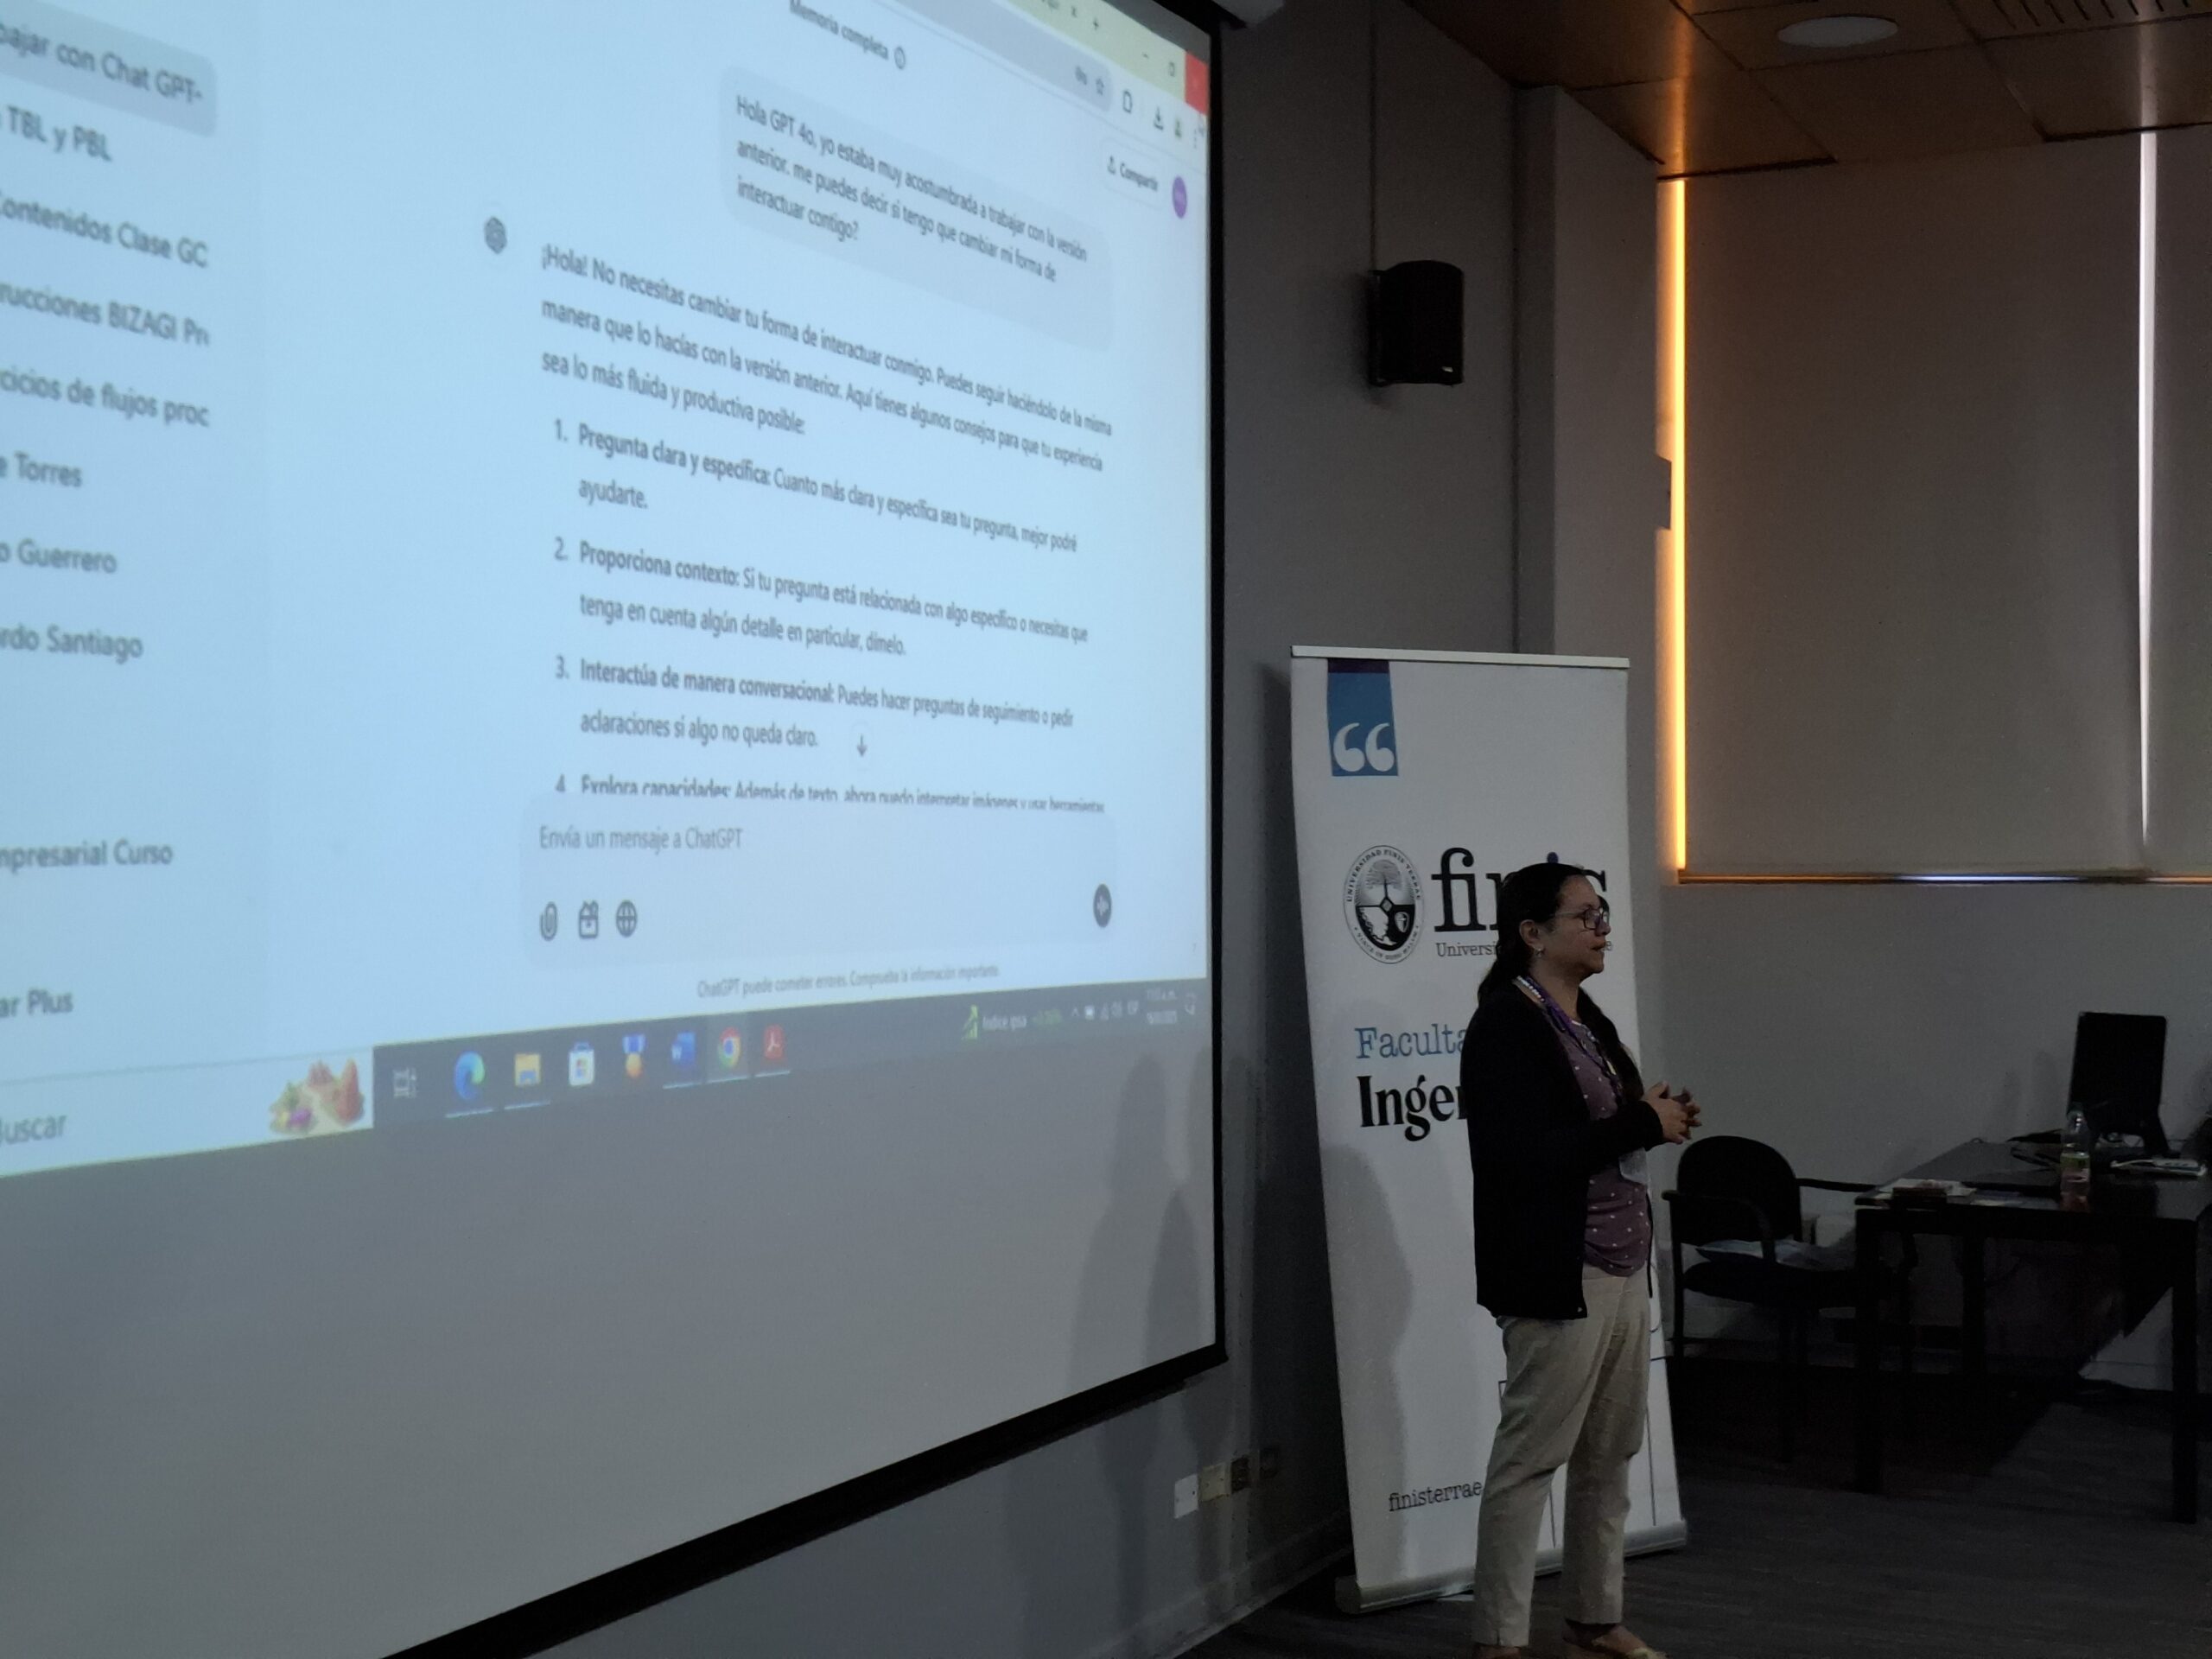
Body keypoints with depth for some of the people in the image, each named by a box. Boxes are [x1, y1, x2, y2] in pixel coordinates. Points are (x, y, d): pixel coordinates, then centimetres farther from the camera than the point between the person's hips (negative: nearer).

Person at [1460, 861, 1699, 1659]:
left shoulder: (1588, 1019, 13)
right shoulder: (1505, 1026, -14)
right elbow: (1531, 1156, -23)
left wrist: (1658, 1115, 2)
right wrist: (1643, 1125, -16)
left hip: (1625, 1264, 9)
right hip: (1557, 1274, -9)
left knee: (1611, 1454, 14)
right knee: (1530, 1456, -2)